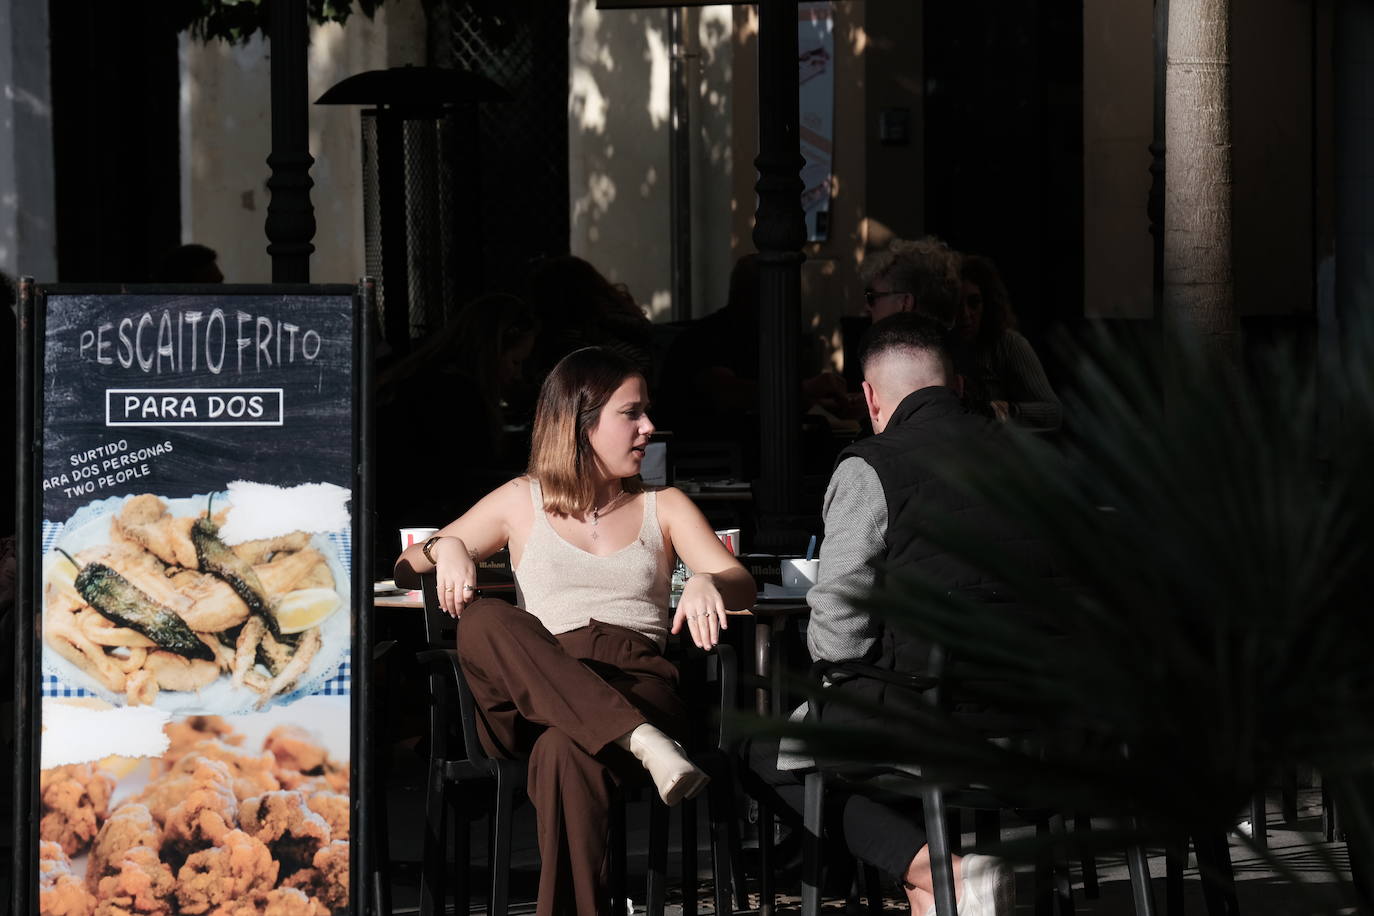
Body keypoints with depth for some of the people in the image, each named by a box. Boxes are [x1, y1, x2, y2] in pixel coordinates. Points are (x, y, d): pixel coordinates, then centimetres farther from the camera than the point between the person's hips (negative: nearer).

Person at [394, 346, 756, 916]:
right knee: (485, 621, -36)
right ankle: (642, 742, -48)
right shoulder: (522, 502, 22)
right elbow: (403, 569, 22)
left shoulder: (664, 507, 23)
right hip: (538, 691, 1)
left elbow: (742, 585, 8)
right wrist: (446, 548, -2)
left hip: (638, 684, -1)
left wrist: (708, 583, -17)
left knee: (564, 752, -39)